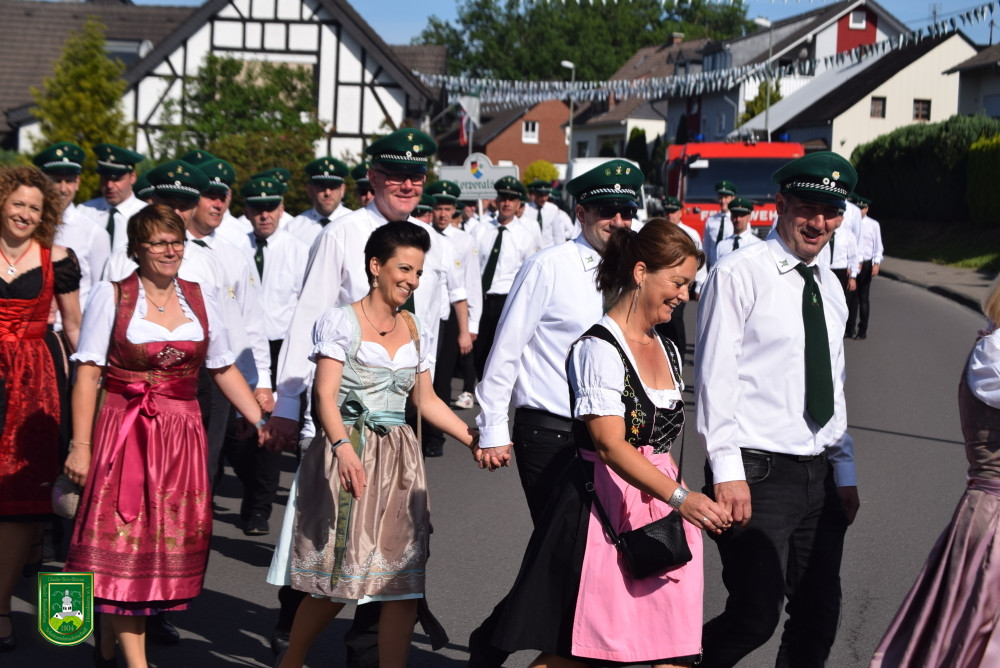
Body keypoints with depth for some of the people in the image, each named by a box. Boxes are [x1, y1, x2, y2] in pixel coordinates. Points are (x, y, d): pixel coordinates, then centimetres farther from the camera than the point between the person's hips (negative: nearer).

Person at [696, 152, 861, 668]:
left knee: (820, 615, 8)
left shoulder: (829, 287, 16)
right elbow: (715, 375, -11)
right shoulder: (740, 273, -7)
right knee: (756, 615, -12)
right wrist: (727, 470, -17)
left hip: (820, 477, 7)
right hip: (758, 474, -7)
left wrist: (845, 472, 17)